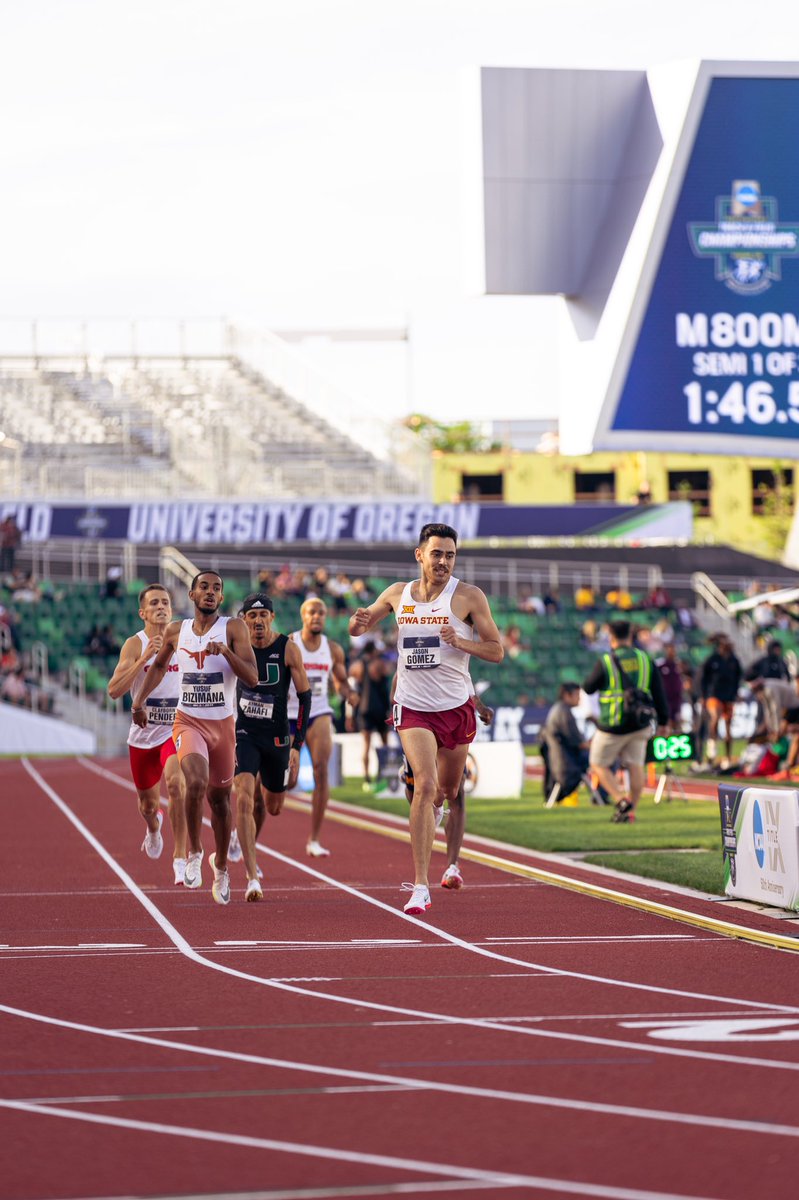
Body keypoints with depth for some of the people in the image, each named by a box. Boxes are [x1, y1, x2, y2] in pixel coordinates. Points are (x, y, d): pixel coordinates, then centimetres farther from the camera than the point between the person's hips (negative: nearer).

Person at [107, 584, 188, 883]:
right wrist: (144, 658, -29)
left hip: (175, 730, -1)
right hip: (143, 733, 1)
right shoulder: (135, 644, -9)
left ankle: (180, 858, -24)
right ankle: (154, 828, 57)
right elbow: (114, 691, -21)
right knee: (147, 802, 18)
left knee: (175, 783, -29)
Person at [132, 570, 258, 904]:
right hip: (188, 722, 0)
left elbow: (252, 678, -13)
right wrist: (141, 699, 16)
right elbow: (159, 666, 23)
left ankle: (221, 865, 34)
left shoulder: (233, 628, -5)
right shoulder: (176, 631, 3)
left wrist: (226, 652, -27)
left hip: (222, 724, 0)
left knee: (219, 796, 12)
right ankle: (194, 854, -8)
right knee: (196, 782, -27)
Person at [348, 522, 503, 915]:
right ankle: (420, 887, -20)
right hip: (413, 708, -1)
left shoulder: (468, 597, -6)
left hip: (456, 707, 1)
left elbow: (496, 650, -5)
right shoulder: (398, 594, 2)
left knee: (448, 790, 16)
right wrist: (358, 622, -9)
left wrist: (460, 642, -23)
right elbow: (360, 628, 17)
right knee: (425, 784, -19)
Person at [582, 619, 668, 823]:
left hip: (612, 727, -4)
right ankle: (630, 811, 8)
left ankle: (621, 800, -5)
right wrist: (663, 720, 15)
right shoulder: (646, 660, 2)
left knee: (599, 764, 10)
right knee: (635, 766, 10)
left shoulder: (604, 663, -11)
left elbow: (588, 689, 1)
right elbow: (658, 693, 6)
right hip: (639, 725, 4)